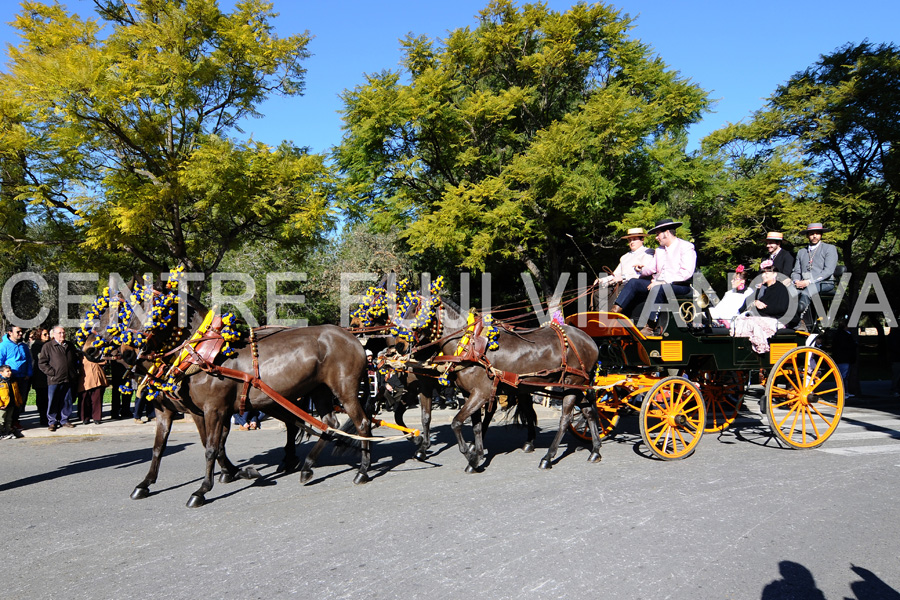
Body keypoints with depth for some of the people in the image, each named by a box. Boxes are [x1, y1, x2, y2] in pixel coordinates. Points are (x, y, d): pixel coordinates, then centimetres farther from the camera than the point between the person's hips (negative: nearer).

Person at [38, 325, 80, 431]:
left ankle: (64, 420, 19)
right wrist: (52, 372, -12)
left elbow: (75, 360, 26)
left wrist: (74, 373, 15)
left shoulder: (70, 346, 16)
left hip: (68, 379, 4)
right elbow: (42, 363, -3)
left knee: (67, 401, 9)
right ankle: (52, 422, 10)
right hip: (54, 380, -4)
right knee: (53, 402, 0)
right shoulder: (48, 346, 0)